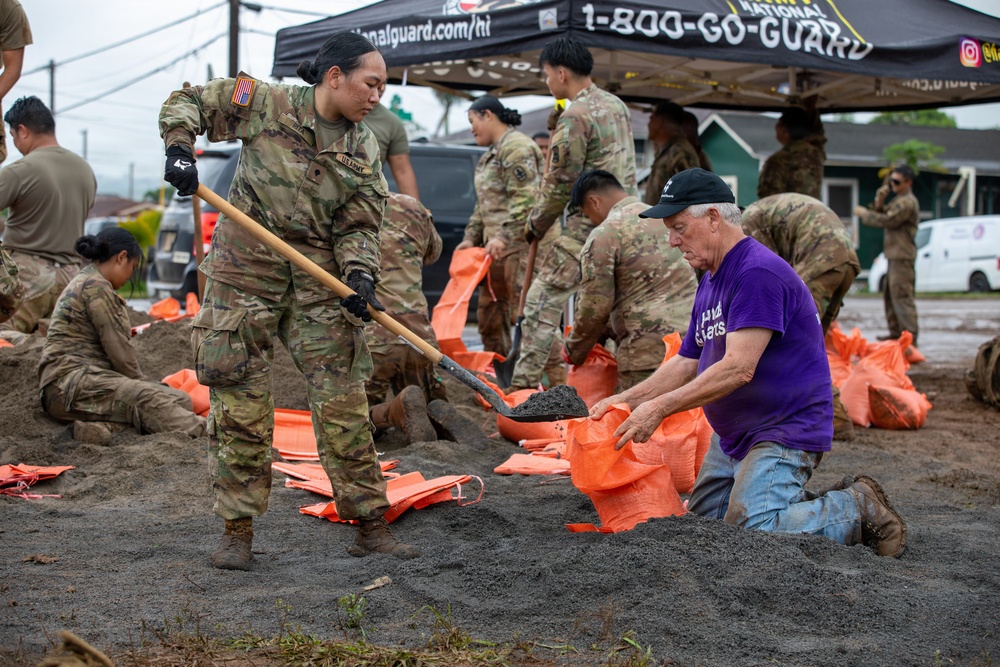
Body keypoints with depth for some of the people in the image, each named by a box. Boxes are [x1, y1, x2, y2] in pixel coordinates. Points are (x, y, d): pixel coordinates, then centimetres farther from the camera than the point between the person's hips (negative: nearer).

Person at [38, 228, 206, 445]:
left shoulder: (83, 282, 24)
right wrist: (141, 382, 4)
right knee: (146, 400, -30)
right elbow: (118, 350, -10)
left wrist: (139, 382, 13)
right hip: (69, 383, -10)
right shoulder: (96, 287, -9)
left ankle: (103, 425, -28)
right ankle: (201, 435, -51)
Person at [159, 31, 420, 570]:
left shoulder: (364, 149, 7)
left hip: (319, 280, 3)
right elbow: (186, 102, 5)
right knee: (240, 399, 0)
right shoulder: (263, 103, -3)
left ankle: (370, 525, 10)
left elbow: (358, 225, 5)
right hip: (245, 268, -3)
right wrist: (178, 149, -13)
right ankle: (238, 530, 11)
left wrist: (360, 274, -13)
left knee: (343, 400, 1)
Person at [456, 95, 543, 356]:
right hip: (495, 247, 11)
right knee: (489, 314, 13)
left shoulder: (517, 147, -11)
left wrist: (503, 237, -24)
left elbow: (525, 200, -21)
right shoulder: (490, 155, 22)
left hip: (519, 245, -11)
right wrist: (471, 238, 17)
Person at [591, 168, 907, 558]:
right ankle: (799, 504, 18)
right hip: (731, 437, 10)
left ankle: (858, 509, -1)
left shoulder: (758, 273, -20)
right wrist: (626, 400, 3)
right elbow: (687, 363, 16)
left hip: (784, 431, -10)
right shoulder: (711, 282, 14)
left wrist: (659, 407, -27)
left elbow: (738, 368, -28)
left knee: (749, 531, -22)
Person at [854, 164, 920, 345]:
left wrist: (864, 213, -8)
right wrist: (879, 202, -2)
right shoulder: (899, 200, 20)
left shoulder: (907, 202, -14)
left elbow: (886, 220, -19)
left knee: (902, 296, -13)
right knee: (890, 296, 15)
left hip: (902, 256, -11)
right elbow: (882, 215, 17)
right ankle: (896, 332, 22)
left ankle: (910, 335, -15)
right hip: (895, 255, 11)